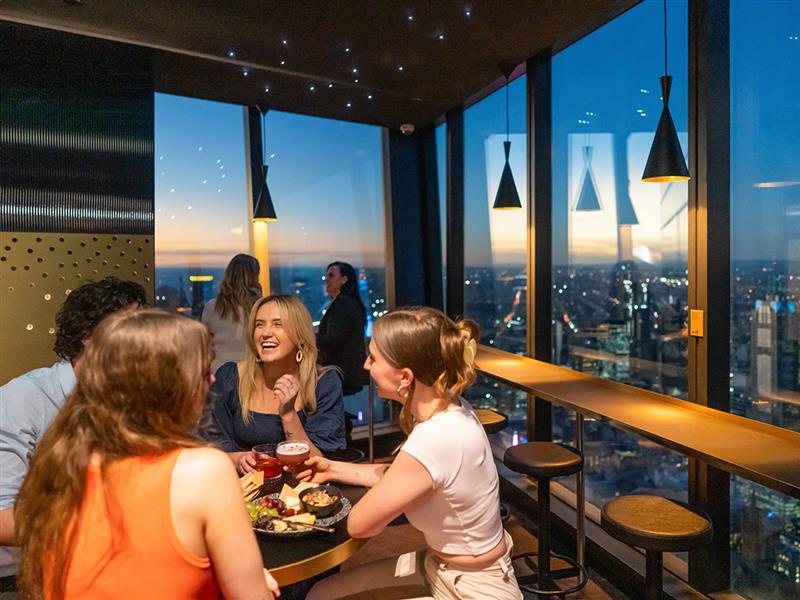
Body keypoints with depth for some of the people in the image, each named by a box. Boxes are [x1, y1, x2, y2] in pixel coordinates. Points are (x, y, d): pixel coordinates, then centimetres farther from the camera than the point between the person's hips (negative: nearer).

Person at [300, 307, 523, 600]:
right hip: (440, 564, 7)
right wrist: (334, 469, 8)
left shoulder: (434, 440, -34)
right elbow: (397, 475, 9)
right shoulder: (447, 408, -8)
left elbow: (359, 525, -20)